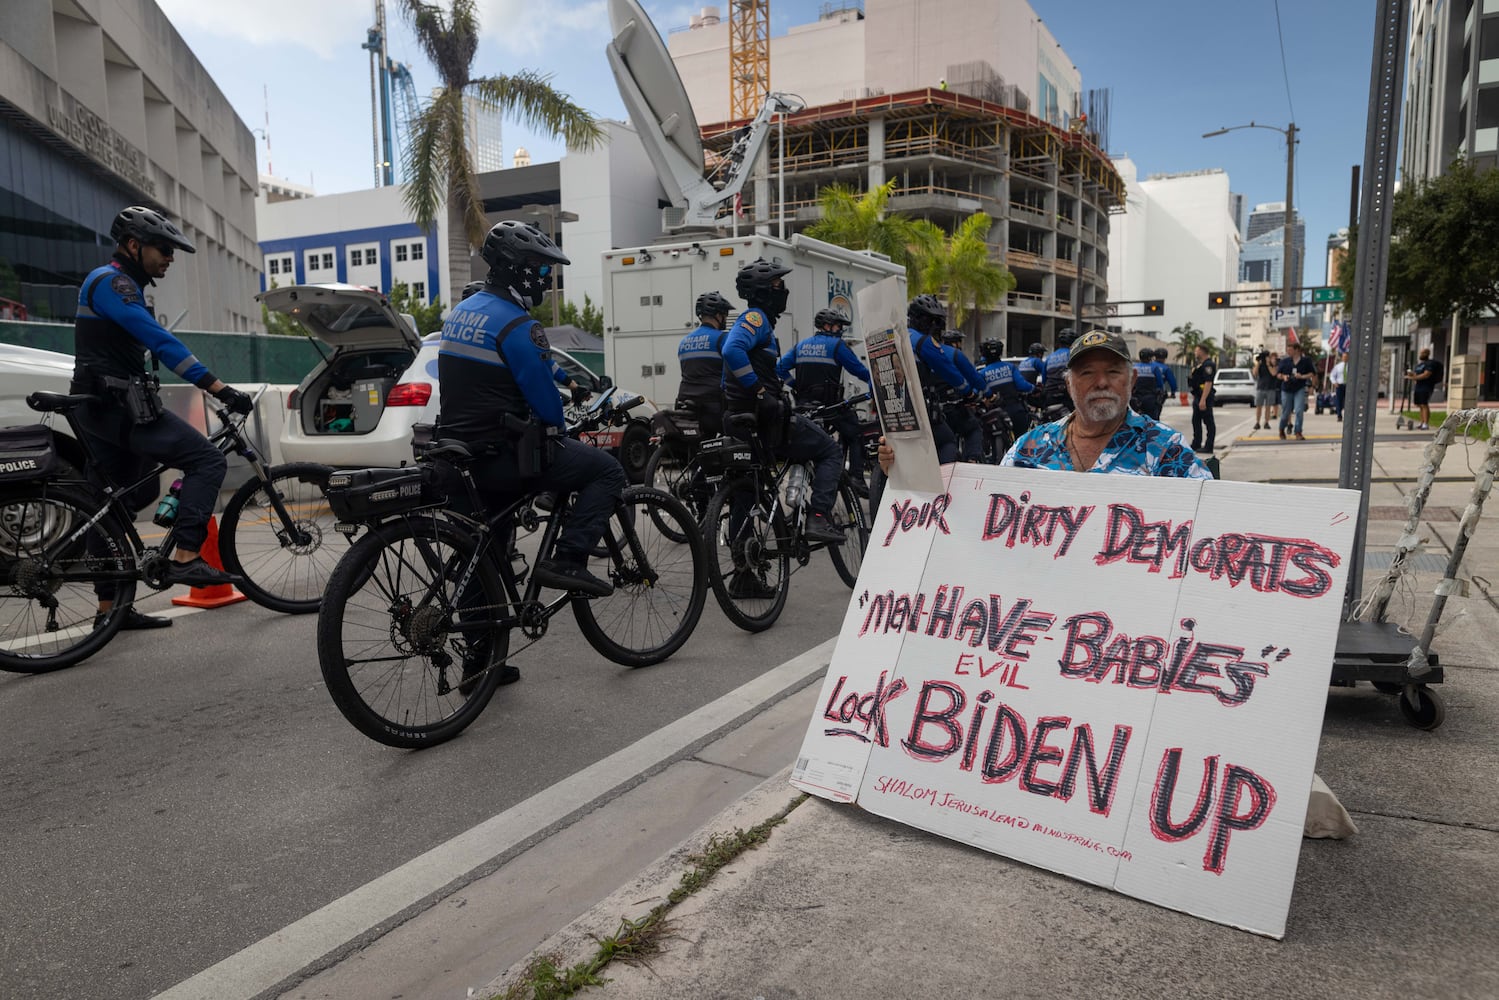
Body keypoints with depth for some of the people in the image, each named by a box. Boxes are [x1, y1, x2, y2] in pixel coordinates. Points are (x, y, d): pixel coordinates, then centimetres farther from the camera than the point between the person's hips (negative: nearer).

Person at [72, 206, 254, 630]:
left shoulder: (121, 286, 22)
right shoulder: (112, 282, -11)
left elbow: (153, 344, 26)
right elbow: (161, 341, -24)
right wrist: (219, 388, -30)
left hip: (104, 408, 11)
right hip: (118, 404, -11)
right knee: (207, 460, -17)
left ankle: (110, 608, 17)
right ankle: (185, 558, -21)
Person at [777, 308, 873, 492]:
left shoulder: (801, 345, 15)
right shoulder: (837, 345, -2)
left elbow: (780, 368, 10)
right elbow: (859, 370, -1)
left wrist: (797, 385, 14)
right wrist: (874, 385, 12)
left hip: (804, 405, 5)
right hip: (830, 406, -5)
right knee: (855, 435, 6)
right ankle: (856, 477, -6)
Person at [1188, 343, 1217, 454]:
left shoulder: (1208, 365, -15)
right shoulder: (1199, 364, 17)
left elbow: (1208, 383, -23)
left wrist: (1203, 400, -28)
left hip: (1205, 398, -11)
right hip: (1197, 397, 11)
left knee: (1208, 422, -5)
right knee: (1196, 421, 16)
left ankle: (1208, 447, -3)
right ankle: (1196, 444, 25)